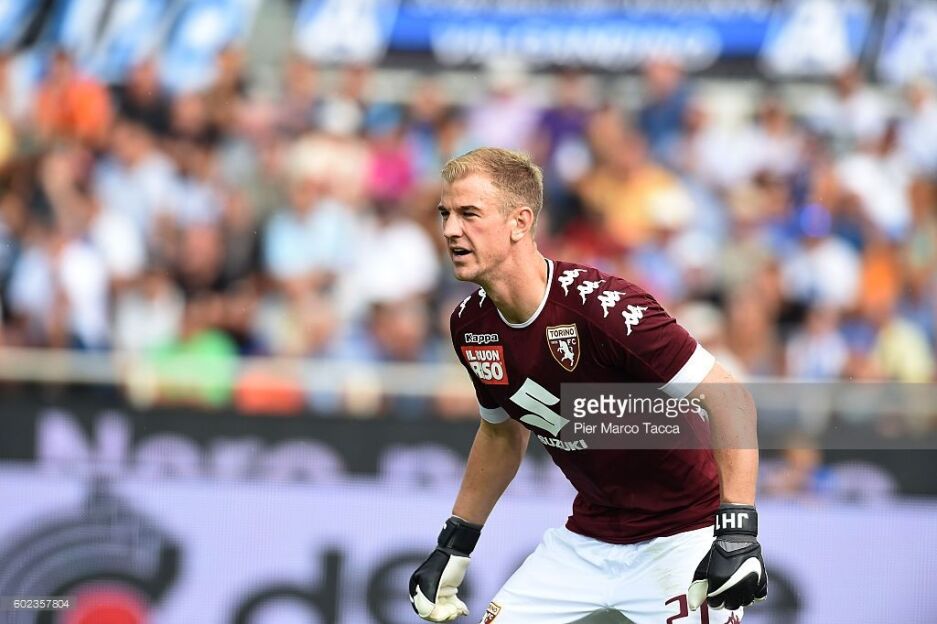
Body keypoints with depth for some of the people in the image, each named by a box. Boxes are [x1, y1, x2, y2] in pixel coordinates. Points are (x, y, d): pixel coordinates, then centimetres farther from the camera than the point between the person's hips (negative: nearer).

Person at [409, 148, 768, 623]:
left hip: (681, 541, -7)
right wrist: (454, 545, 16)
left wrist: (737, 534, -31)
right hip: (587, 541, 7)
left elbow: (730, 401, -25)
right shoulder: (470, 325, -2)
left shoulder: (599, 306, -26)